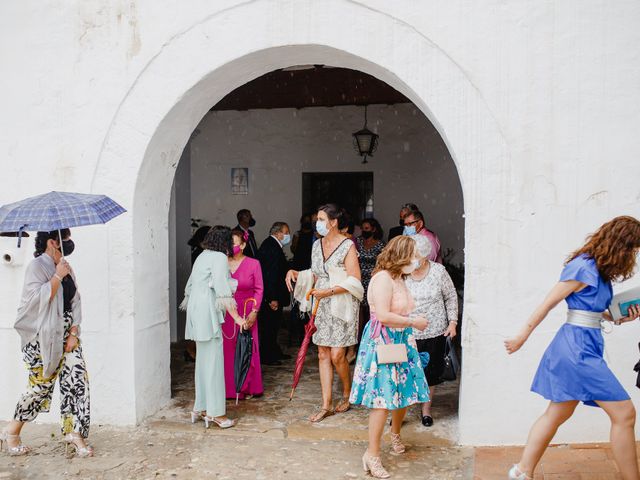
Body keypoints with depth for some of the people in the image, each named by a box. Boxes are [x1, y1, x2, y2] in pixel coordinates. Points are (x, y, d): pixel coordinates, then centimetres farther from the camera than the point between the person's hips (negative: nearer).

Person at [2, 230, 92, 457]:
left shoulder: (66, 268, 13)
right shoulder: (37, 266, -8)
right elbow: (39, 298, -21)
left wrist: (74, 333, 3)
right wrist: (57, 276, -18)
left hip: (66, 334, 7)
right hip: (43, 337, -6)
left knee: (78, 377, -4)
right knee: (42, 384, -2)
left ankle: (74, 433, 3)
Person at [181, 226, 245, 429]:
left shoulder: (203, 256, 18)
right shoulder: (220, 258, -9)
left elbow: (190, 286, 21)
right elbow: (223, 292, -16)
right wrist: (237, 317, -13)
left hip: (197, 313, 9)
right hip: (208, 314, -9)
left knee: (203, 361, 13)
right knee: (213, 362, -4)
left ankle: (200, 408, 19)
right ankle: (215, 412, 0)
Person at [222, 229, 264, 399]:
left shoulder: (253, 264, -1)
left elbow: (259, 290, -1)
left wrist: (254, 312, -9)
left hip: (245, 314, -2)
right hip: (225, 314, 2)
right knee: (226, 350, 3)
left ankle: (247, 387, 17)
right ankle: (229, 387, 15)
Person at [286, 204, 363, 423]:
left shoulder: (347, 245, -11)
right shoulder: (317, 245, 10)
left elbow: (354, 281, -15)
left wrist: (329, 291, -21)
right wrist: (295, 273, 3)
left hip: (342, 305, -6)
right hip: (322, 306, 6)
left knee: (337, 355, -6)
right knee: (323, 355, 6)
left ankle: (347, 393, 21)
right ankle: (326, 405, 12)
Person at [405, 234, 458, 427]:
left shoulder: (438, 271, -6)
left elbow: (451, 297, 5)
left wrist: (452, 322, -1)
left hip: (435, 332, 1)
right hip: (407, 333, 0)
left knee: (431, 371, 11)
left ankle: (426, 408, 30)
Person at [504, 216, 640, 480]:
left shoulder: (599, 270, 11)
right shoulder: (583, 267, -16)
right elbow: (548, 304, -12)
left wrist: (618, 318, 4)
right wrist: (522, 337, -8)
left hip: (584, 347, 10)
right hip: (578, 347, -10)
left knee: (557, 414, 14)